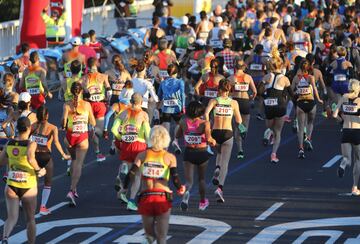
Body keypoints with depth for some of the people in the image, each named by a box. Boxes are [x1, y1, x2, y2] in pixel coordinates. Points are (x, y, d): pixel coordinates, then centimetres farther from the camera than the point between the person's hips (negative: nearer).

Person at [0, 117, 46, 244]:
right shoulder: (31, 144, -15)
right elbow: (30, 158, -34)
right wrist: (38, 170, -19)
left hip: (11, 186, 2)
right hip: (29, 187, -2)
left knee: (12, 218, -1)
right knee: (30, 219, 16)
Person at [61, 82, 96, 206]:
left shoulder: (67, 105, -4)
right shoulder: (87, 105, -4)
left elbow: (63, 122, -12)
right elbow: (93, 123, 0)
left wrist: (63, 126, 9)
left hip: (70, 136, 2)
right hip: (83, 137, -2)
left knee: (74, 161, 23)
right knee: (78, 164, -3)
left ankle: (74, 188, 25)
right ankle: (71, 190, -19)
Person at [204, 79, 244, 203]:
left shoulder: (214, 101, 0)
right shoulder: (234, 103, 2)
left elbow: (206, 113, -15)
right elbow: (239, 121, 5)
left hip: (215, 132, 1)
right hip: (228, 133, -1)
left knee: (219, 152, 34)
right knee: (225, 163, 1)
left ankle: (217, 168, 5)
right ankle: (220, 188, -15)